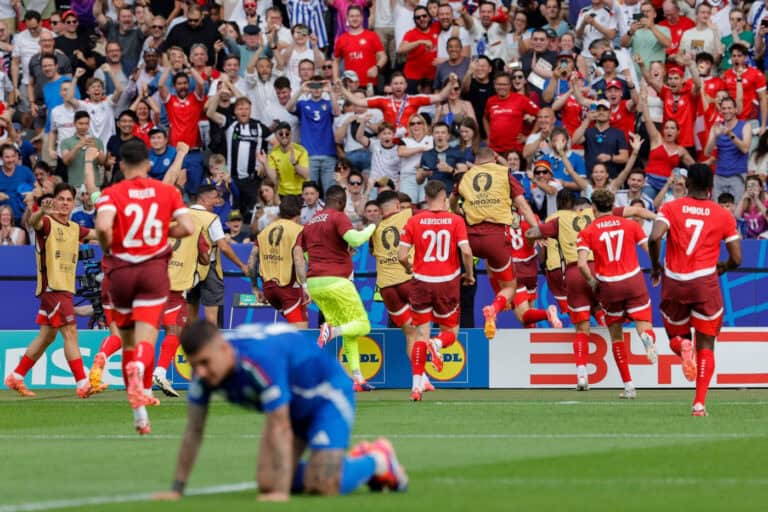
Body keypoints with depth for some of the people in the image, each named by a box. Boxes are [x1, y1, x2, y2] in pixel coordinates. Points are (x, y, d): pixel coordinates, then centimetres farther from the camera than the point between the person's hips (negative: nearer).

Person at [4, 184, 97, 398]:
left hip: (65, 288, 9)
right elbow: (33, 222, -29)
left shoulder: (75, 229, 15)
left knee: (47, 335, 14)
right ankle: (82, 384, -19)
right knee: (70, 333, -15)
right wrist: (41, 211, -52)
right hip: (52, 287, -9)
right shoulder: (47, 223, -8)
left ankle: (15, 377, 25)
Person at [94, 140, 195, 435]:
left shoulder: (111, 194, -4)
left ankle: (140, 414, 17)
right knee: (146, 338, -7)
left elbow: (103, 226, -21)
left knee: (128, 341, 13)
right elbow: (187, 227, -5)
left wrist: (107, 248, -2)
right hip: (155, 270, 0)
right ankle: (139, 368, -44)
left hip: (122, 270, 0)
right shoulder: (167, 192, 3)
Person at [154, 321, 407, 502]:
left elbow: (279, 429, -39)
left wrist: (281, 492, -40)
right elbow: (194, 431, -9)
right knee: (268, 484, -2)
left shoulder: (262, 359, -40)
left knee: (323, 486, -23)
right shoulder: (205, 367, -17)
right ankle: (356, 458, 18)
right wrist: (176, 489, -12)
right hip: (293, 406, 8)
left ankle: (377, 460, 10)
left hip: (327, 396, -8)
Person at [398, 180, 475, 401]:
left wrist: (409, 268, 18)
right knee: (451, 331, 16)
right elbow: (466, 251, -12)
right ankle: (437, 344, -20)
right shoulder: (455, 220, -3)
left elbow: (402, 255, -4)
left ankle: (416, 385, -3)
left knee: (421, 335, 7)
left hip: (422, 282, 1)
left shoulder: (414, 221, -1)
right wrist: (469, 274, 5)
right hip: (448, 282, -1)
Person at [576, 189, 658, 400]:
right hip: (634, 280, 0)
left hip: (608, 286, 0)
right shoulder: (630, 225, 5)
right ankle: (647, 337, -38)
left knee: (616, 336, 14)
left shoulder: (587, 232, 1)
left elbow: (582, 264, -13)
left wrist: (593, 282, 2)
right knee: (644, 327, 2)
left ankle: (628, 386, 12)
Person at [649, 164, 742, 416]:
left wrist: (656, 267, 1)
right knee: (706, 346, 6)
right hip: (705, 281, -1)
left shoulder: (670, 208, 1)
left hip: (674, 282, 1)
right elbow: (736, 259, 1)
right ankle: (699, 403, -8)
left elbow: (654, 238, -16)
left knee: (676, 336, 23)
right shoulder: (724, 215, 3)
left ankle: (683, 346, -14)